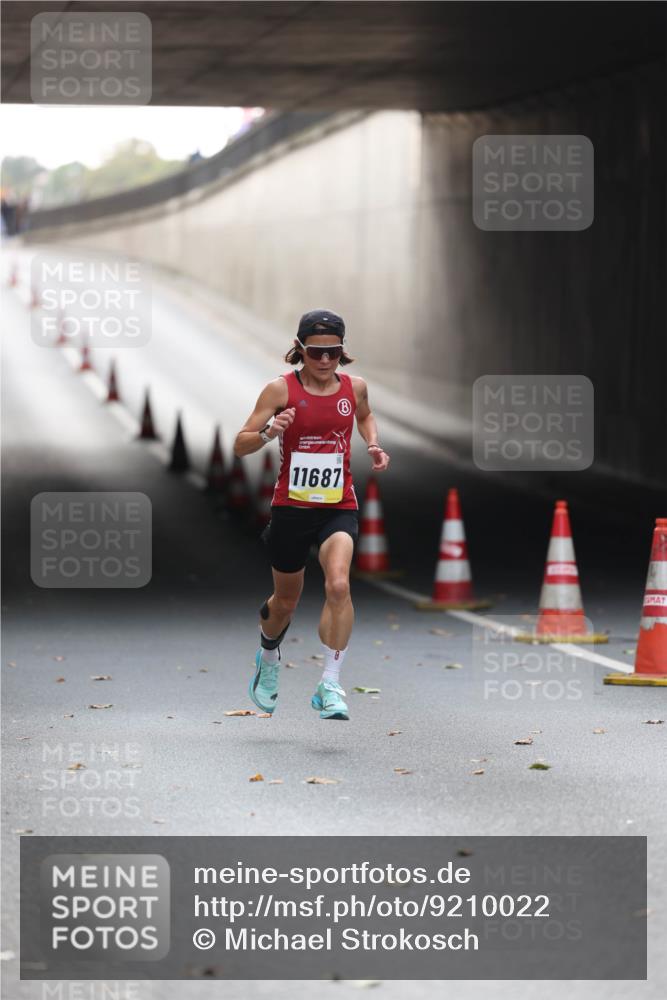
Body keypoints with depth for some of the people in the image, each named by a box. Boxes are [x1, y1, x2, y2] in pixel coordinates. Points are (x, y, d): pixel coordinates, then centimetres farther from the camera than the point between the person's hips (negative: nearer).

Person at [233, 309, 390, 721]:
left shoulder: (354, 387, 2)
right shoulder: (281, 389, -7)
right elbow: (240, 445, -8)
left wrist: (374, 444, 8)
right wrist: (269, 432, -28)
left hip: (339, 506, 1)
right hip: (291, 506, -1)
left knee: (339, 584, -24)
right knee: (286, 601, 13)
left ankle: (330, 686, -21)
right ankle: (269, 659, 47)